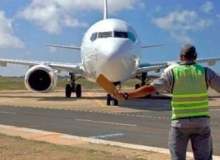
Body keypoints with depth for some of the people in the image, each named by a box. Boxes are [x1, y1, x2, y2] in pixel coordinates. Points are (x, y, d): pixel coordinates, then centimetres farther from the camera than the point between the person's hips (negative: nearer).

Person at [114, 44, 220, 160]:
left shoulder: (172, 73, -5)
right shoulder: (205, 72, -1)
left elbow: (149, 89, -13)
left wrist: (125, 96, -10)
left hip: (180, 122, -1)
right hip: (201, 122, 1)